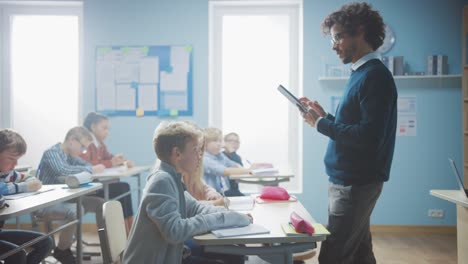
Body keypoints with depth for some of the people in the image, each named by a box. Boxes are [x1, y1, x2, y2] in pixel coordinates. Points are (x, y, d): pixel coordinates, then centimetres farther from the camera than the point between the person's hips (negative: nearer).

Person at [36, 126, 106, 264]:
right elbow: (63, 170, -35)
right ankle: (62, 250, -12)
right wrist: (92, 169, -27)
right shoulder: (51, 153, -17)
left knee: (100, 203, -1)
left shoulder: (70, 155, 9)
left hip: (63, 198, 9)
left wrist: (94, 168, -11)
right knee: (75, 210, -35)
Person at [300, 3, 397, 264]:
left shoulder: (375, 76, -16)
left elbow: (368, 137, -25)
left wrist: (321, 124, -16)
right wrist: (324, 116, 6)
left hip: (357, 183, -10)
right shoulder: (362, 74, 14)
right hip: (352, 181, 10)